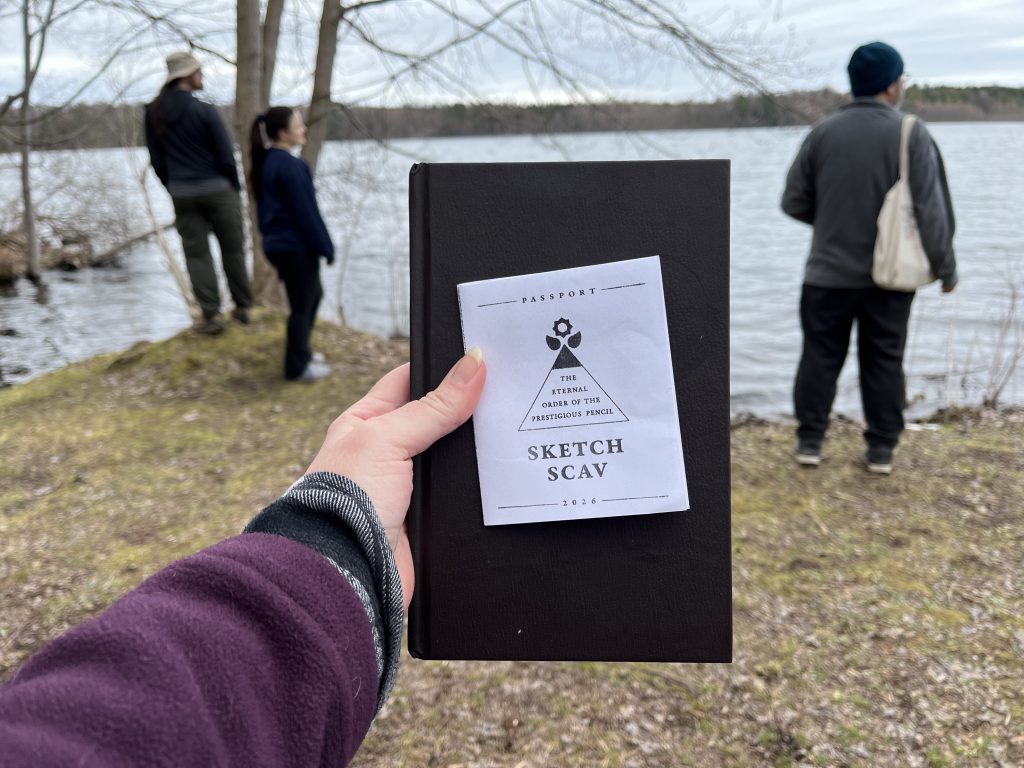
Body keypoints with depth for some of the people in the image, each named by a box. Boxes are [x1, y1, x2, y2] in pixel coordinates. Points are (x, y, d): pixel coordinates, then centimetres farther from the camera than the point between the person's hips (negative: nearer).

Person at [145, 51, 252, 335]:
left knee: (197, 253, 6)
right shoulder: (204, 111, -13)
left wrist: (173, 189, 16)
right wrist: (235, 187, 4)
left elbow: (156, 158, 8)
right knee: (232, 247, 12)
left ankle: (211, 315, 1)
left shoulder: (153, 112, 3)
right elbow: (225, 155, -11)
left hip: (182, 194, 3)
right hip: (216, 189, -3)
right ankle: (242, 306, 19)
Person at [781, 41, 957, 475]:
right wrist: (946, 267, 0)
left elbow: (794, 202, 4)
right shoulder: (911, 134, -8)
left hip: (829, 272, 1)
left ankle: (809, 441, 12)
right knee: (884, 361, 9)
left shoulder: (823, 132, -1)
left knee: (821, 357, 10)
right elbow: (931, 209, -9)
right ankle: (881, 449, 14)